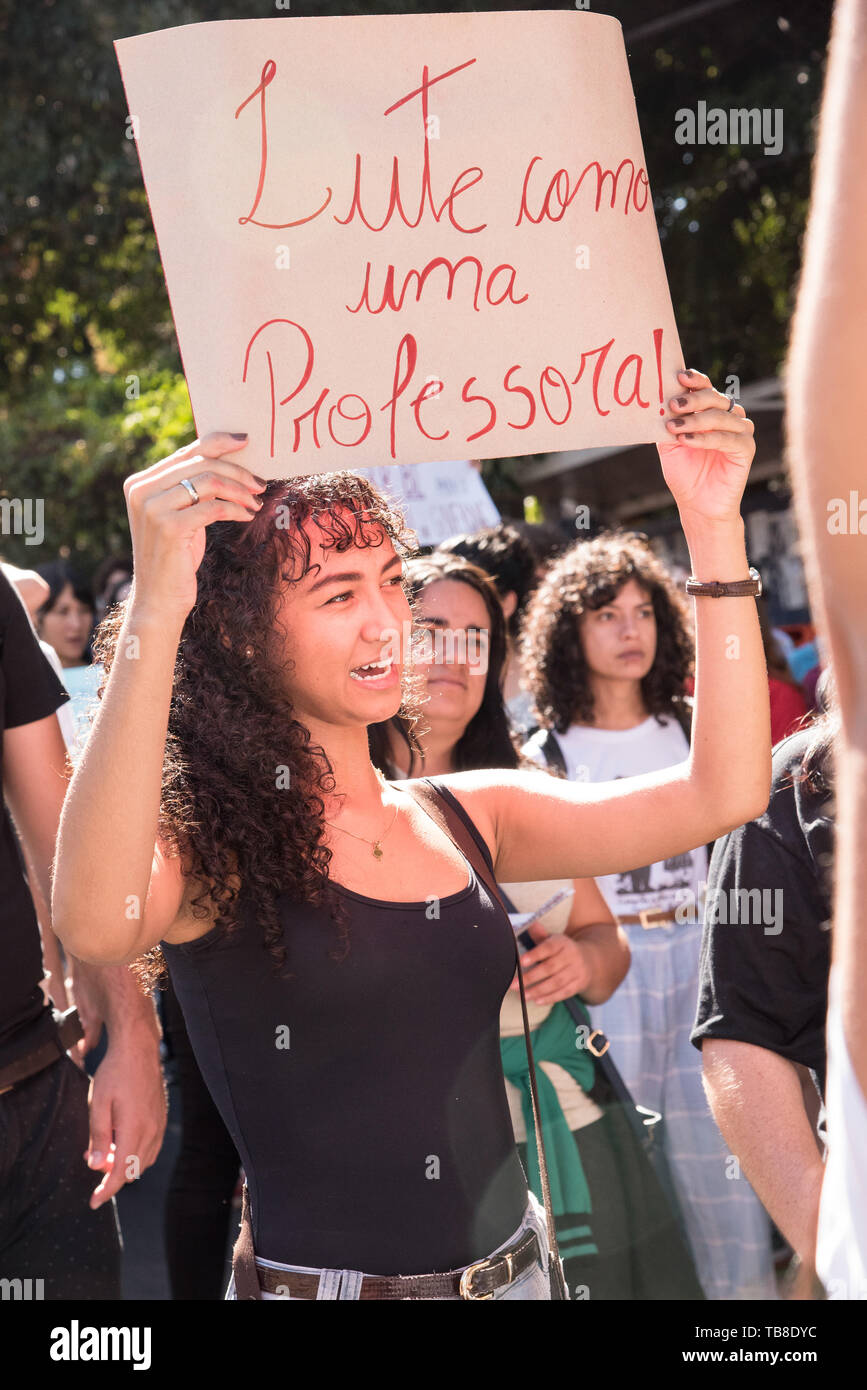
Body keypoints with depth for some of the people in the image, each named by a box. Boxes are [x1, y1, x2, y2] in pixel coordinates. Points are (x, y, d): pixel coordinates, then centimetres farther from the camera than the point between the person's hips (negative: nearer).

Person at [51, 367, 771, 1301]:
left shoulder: (467, 818, 3)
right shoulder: (207, 845, -12)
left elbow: (720, 795, -4)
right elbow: (96, 925, -36)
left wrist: (712, 523, -9)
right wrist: (156, 610, -41)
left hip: (513, 1267, 6)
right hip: (315, 1276, -5)